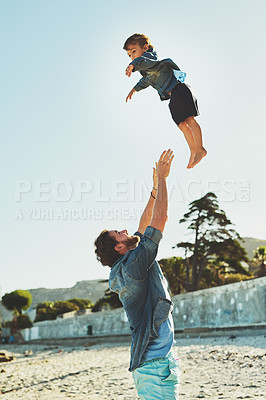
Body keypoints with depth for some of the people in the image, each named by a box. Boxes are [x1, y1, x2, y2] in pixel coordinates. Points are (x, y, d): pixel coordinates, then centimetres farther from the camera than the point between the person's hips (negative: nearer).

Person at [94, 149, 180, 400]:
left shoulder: (123, 270, 12)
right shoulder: (133, 264, -14)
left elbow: (144, 227, 22)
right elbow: (160, 218, -14)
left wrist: (154, 190, 22)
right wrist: (161, 177, -4)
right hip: (157, 362, -10)